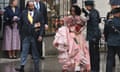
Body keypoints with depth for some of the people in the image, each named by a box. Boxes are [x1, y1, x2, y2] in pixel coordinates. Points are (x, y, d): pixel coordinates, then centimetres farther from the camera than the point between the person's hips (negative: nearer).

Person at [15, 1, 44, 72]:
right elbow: (21, 24, 7)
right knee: (24, 52, 2)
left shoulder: (38, 14, -1)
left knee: (36, 53, 7)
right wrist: (22, 34, 3)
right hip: (26, 36, 1)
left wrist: (40, 35, -8)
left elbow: (42, 25, -1)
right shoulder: (23, 13, 4)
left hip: (35, 36, -1)